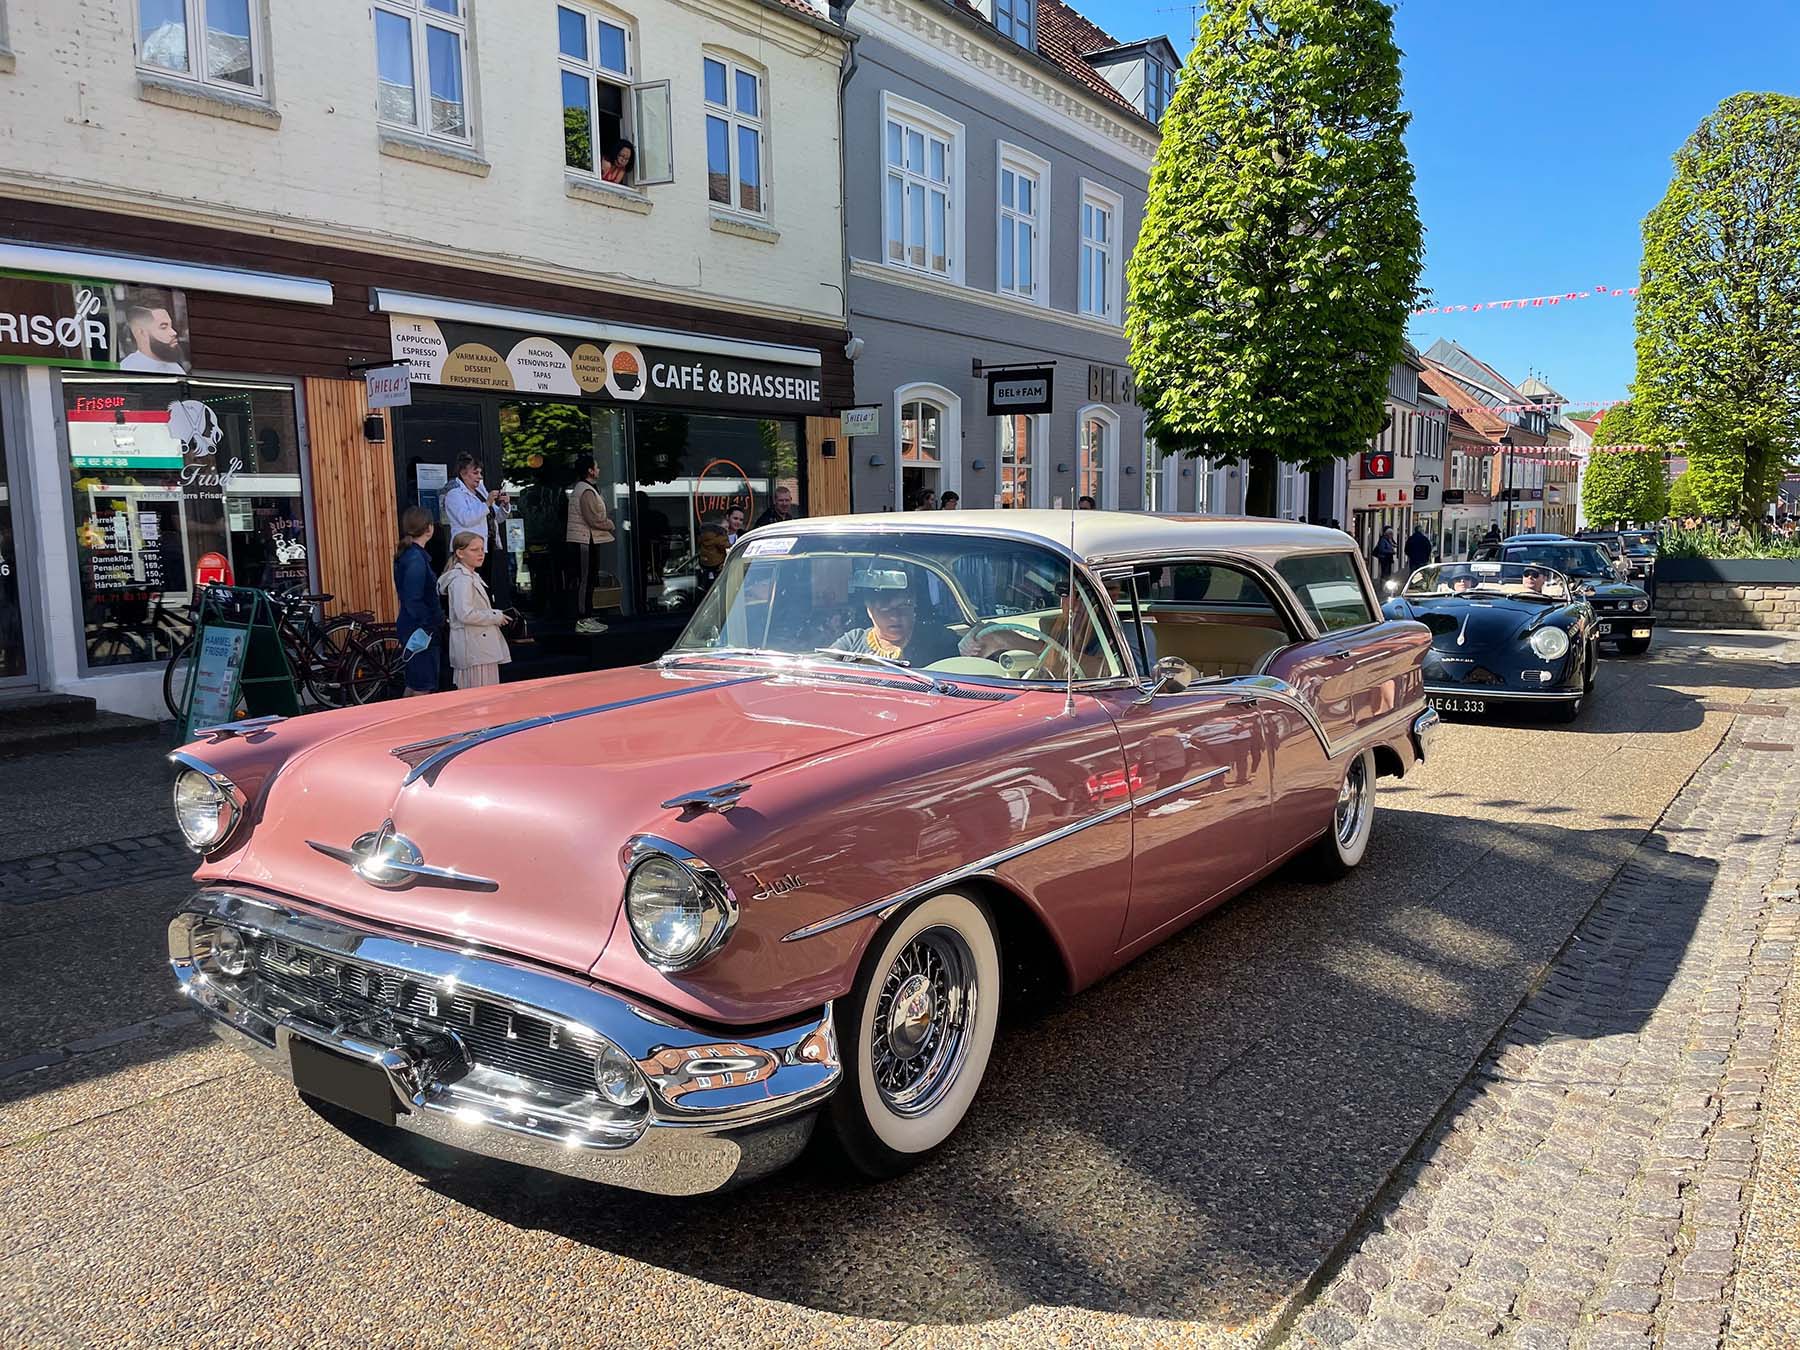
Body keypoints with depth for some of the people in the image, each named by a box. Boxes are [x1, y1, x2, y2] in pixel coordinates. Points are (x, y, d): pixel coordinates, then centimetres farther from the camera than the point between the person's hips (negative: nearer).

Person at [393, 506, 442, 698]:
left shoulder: (407, 554, 10)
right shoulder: (416, 559, -20)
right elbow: (413, 601, -24)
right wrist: (429, 626, -18)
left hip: (413, 629, 10)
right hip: (420, 631, -10)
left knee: (414, 684, 18)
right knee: (424, 688, -3)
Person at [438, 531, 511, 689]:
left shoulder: (472, 576, 17)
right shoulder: (461, 579, -15)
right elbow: (465, 614, -25)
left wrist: (496, 615, 8)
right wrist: (496, 617, -14)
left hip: (481, 645, 10)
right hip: (472, 647, -10)